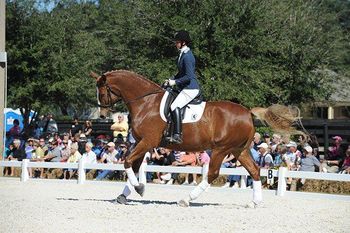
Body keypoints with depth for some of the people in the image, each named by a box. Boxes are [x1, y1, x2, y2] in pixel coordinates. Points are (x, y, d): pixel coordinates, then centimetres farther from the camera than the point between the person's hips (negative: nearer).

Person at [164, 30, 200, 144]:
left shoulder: (187, 56, -18)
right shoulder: (183, 54, 13)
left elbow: (189, 76, -22)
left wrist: (175, 82, -16)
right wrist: (172, 79, 11)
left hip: (190, 89, -11)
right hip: (186, 88, 11)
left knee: (174, 107, -25)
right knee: (171, 105, 13)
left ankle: (177, 135, -27)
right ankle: (172, 133, 15)